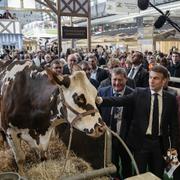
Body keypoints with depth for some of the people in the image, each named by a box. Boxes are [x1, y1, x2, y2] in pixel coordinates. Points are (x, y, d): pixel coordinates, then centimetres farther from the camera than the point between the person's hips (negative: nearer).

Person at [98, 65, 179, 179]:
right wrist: (101, 100, -34)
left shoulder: (171, 99, 1)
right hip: (141, 141, -1)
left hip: (160, 143, 2)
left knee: (157, 175, 16)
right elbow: (120, 100, -18)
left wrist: (173, 146, 0)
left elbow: (174, 124, 3)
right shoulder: (139, 93, -5)